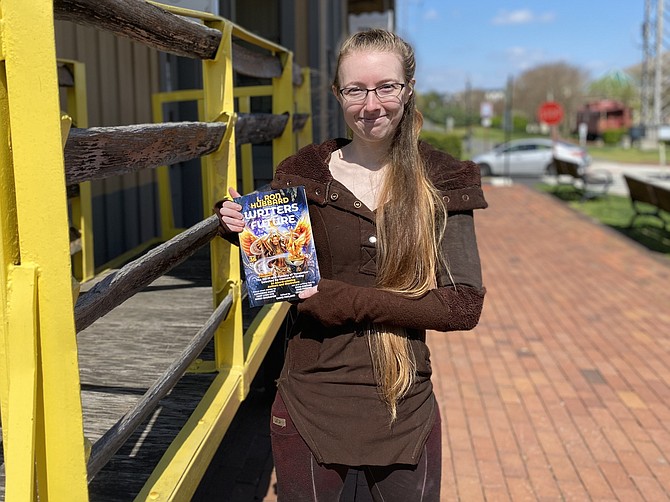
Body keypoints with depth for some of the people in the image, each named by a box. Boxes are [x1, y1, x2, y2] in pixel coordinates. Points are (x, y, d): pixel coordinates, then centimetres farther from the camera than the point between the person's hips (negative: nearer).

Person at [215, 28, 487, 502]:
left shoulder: (441, 181, -4)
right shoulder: (303, 177, -3)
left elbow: (465, 305, -11)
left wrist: (350, 301, -20)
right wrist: (244, 232, -12)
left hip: (406, 411, 1)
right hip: (310, 405, 0)